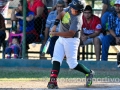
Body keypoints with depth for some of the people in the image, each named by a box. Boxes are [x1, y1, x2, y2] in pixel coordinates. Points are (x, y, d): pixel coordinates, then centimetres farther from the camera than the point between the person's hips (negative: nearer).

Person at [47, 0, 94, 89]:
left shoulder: (77, 19, -26)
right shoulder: (69, 9, -4)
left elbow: (70, 34, -32)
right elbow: (61, 14, 11)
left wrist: (56, 33, -38)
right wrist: (55, 24, -7)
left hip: (71, 40, -7)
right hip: (61, 38, 7)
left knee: (72, 64, -4)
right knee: (56, 60, -7)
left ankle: (89, 73, 20)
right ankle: (53, 81, -14)